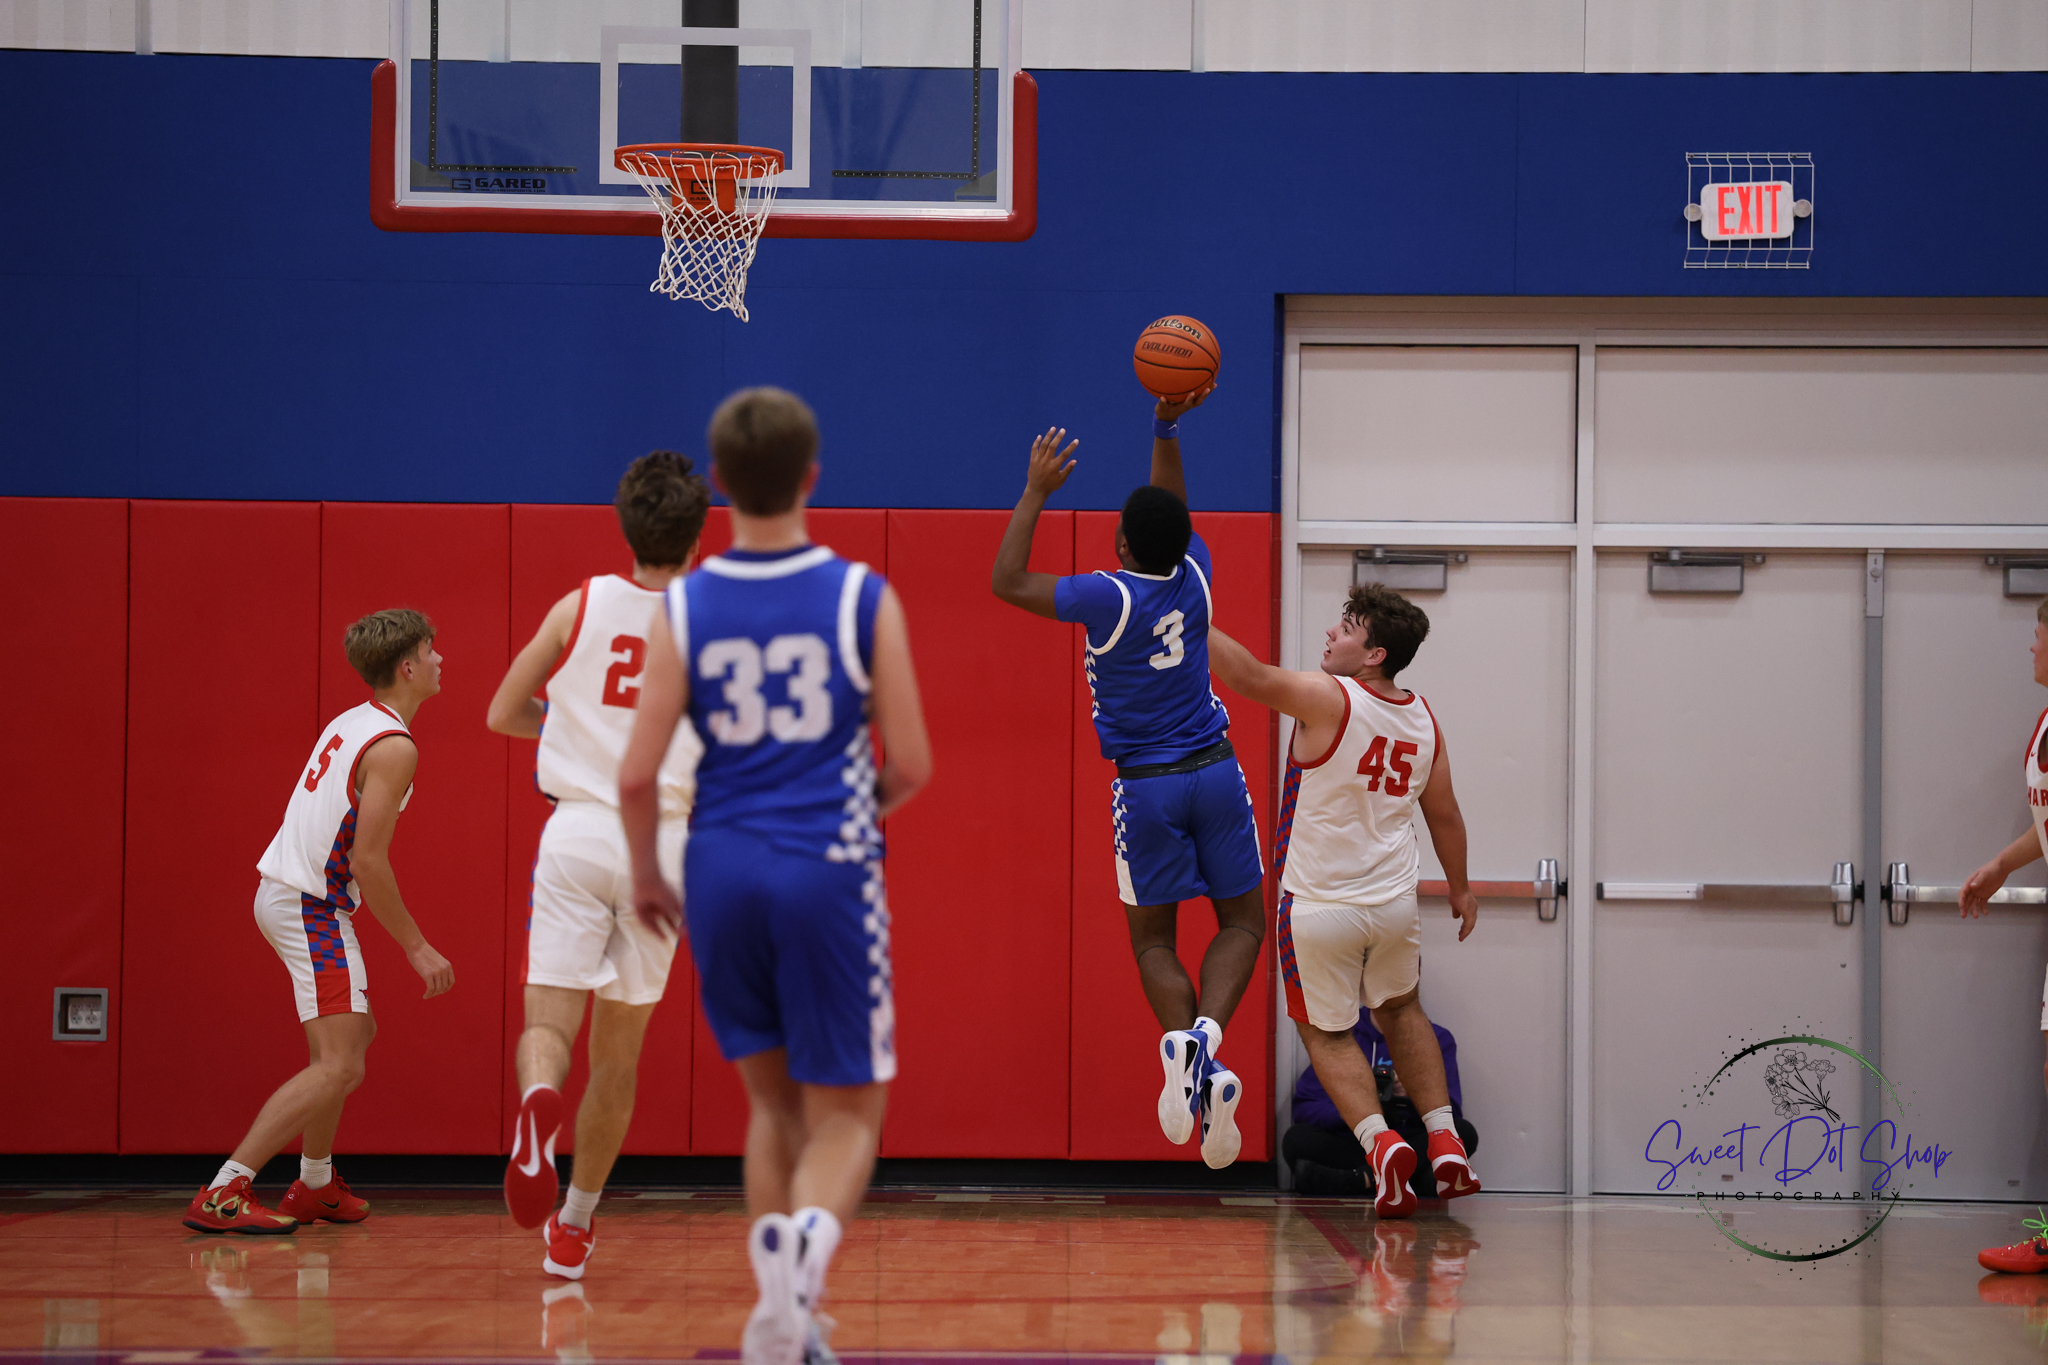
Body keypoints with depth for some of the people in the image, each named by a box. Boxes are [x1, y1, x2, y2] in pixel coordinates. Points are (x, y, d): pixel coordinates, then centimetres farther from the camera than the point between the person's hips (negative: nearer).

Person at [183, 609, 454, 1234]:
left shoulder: (349, 723, 12)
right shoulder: (393, 747, -16)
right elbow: (368, 860, -21)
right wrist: (416, 947, -14)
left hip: (283, 892, 10)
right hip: (313, 907, -10)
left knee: (356, 1031, 25)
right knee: (339, 1066, -13)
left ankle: (315, 1185, 32)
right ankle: (222, 1194, -21)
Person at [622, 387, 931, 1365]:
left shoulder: (684, 608, 0)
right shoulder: (864, 599, -3)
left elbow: (637, 775, -3)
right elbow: (910, 766, -1)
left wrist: (645, 876, 14)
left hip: (723, 874, 2)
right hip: (829, 871, -2)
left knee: (772, 1101, 19)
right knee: (846, 1110, 6)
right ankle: (813, 1230, -27)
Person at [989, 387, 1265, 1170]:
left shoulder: (1110, 597, -15)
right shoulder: (1193, 577, -2)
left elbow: (1007, 582, -7)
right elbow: (1174, 511, 18)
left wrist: (1036, 493, -3)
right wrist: (1167, 427, 12)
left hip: (1146, 785, -3)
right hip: (1214, 773, 3)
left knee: (1153, 937, 10)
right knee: (1242, 922, 11)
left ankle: (1182, 1044, -17)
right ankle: (1207, 1031, -16)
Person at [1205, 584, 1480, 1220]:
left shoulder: (1330, 700, -18)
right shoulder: (1422, 719, 2)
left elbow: (1246, 674, -29)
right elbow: (1444, 815, 11)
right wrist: (1461, 888, 25)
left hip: (1319, 909, -5)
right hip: (1395, 904, 5)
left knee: (1327, 1031, 13)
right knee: (1401, 1010, 29)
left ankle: (1380, 1141, -8)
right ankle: (1444, 1140, 20)